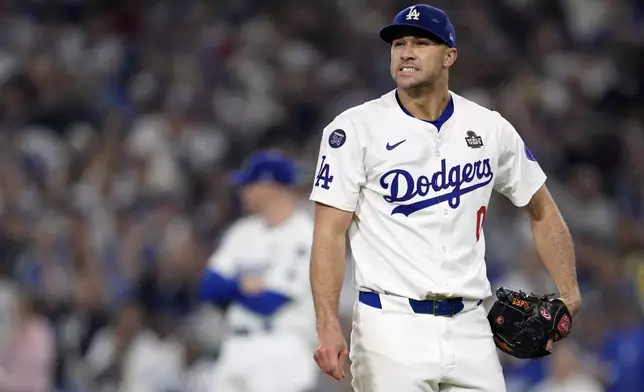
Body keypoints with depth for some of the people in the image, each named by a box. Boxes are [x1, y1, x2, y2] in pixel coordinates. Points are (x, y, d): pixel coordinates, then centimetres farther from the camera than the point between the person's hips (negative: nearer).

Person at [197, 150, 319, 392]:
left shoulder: (306, 235, -9)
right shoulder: (244, 232, 13)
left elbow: (269, 302, -16)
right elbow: (209, 288, 7)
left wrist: (228, 287, -1)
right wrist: (240, 284, -11)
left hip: (281, 352, -7)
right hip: (237, 350, 7)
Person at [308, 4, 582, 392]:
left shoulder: (491, 128, 8)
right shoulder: (356, 128, -2)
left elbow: (542, 210, 19)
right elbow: (330, 234, -6)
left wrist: (569, 295, 7)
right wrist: (328, 327, -17)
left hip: (469, 327, 4)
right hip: (392, 327, -3)